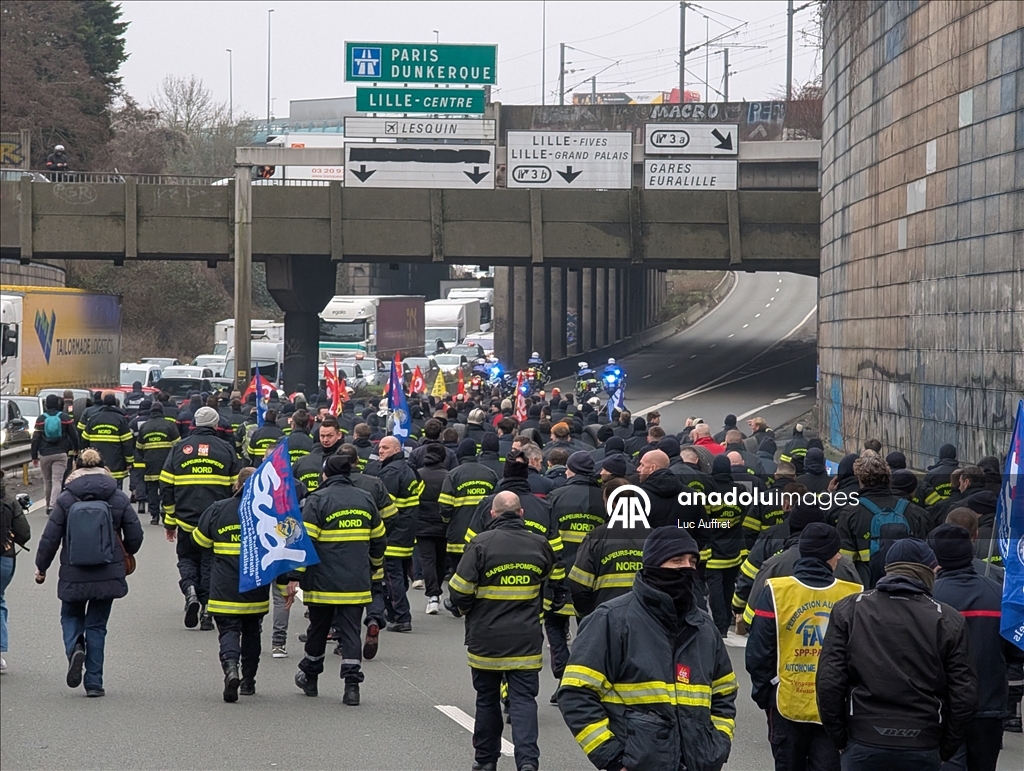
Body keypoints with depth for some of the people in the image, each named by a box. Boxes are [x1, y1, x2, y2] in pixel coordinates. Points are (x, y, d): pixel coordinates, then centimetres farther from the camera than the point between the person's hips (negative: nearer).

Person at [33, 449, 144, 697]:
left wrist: (41, 567, 10)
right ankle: (94, 683, 9)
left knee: (71, 616, 22)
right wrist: (124, 553, 23)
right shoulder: (118, 498, -2)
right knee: (96, 625, 11)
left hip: (73, 575, -1)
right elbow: (135, 535, 1)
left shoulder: (66, 499, -5)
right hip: (108, 574, 1)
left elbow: (50, 537, -4)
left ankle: (74, 648, -10)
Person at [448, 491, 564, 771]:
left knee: (487, 699, 13)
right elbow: (557, 581, 19)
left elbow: (460, 590, -10)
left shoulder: (481, 544, -10)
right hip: (526, 641, 1)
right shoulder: (539, 545, 2)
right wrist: (547, 608, 35)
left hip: (486, 640, -1)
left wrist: (459, 609, 12)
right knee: (523, 699, 0)